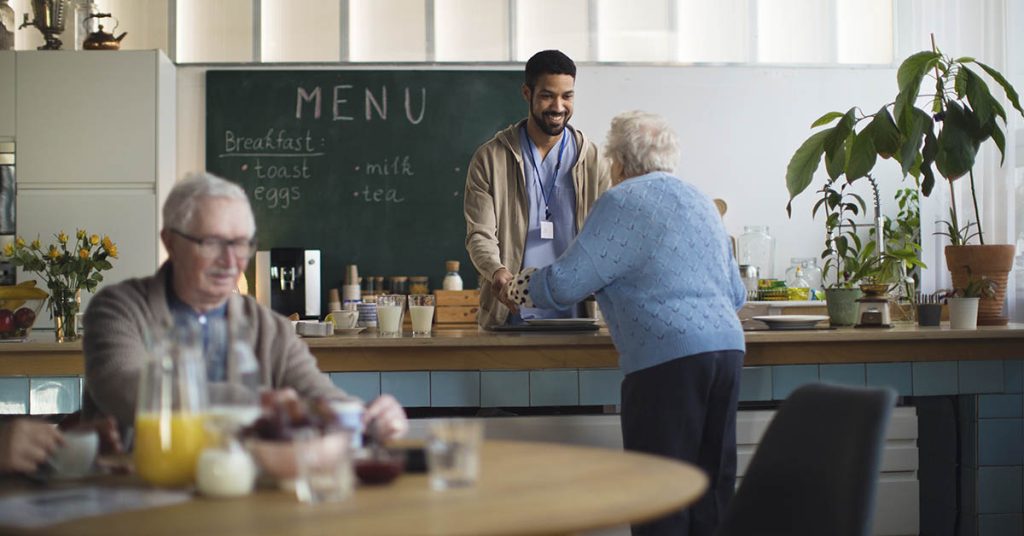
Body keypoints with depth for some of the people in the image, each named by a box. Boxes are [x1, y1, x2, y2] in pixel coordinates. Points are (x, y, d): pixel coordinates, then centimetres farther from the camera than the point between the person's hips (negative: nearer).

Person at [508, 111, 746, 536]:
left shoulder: (623, 201, -2)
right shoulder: (701, 201, 22)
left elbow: (566, 282, -3)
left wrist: (520, 287, 16)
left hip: (669, 356, -8)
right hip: (727, 346, 8)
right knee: (714, 483, 10)